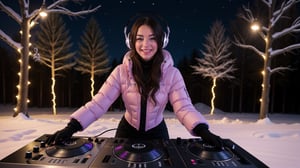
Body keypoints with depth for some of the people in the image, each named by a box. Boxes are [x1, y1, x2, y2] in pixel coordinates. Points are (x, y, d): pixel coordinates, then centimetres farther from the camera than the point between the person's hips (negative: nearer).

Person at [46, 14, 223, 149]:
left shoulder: (171, 73, -15)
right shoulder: (121, 71, -14)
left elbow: (184, 107, -21)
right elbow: (98, 103, -18)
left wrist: (202, 131, -38)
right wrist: (72, 126, -31)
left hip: (156, 133, 0)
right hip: (128, 131, 1)